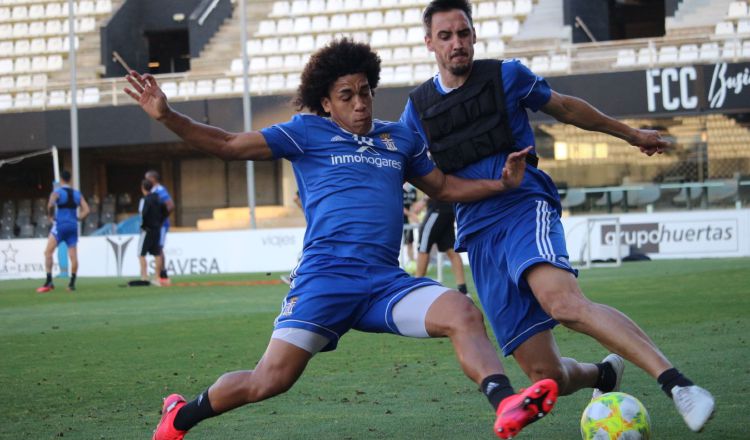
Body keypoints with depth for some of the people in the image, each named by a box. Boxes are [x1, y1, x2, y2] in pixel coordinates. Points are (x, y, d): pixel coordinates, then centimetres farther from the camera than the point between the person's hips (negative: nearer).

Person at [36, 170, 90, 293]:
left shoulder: (57, 192, -3)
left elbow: (50, 205, -21)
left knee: (48, 252, -4)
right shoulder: (77, 194, 11)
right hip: (73, 226, 5)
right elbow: (86, 210, 5)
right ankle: (72, 283, 5)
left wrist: (51, 217, -6)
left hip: (60, 226, -5)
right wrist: (77, 219, 13)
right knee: (73, 256, 5)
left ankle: (49, 281, -15)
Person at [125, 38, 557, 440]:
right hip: (325, 277, -4)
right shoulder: (308, 132, 9)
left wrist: (502, 182, 14)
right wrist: (168, 116, -3)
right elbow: (229, 145, 7)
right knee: (271, 379, -8)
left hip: (386, 280, 4)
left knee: (464, 313, -22)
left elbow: (445, 187, 30)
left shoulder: (401, 139, 21)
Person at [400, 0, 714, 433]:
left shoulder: (506, 76, 6)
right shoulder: (418, 108, 11)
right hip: (480, 238, 3)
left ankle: (677, 383, -44)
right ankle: (604, 374, 30)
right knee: (546, 375, -5)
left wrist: (630, 133, 30)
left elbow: (566, 108, 21)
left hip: (524, 208, -3)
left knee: (563, 302, -37)